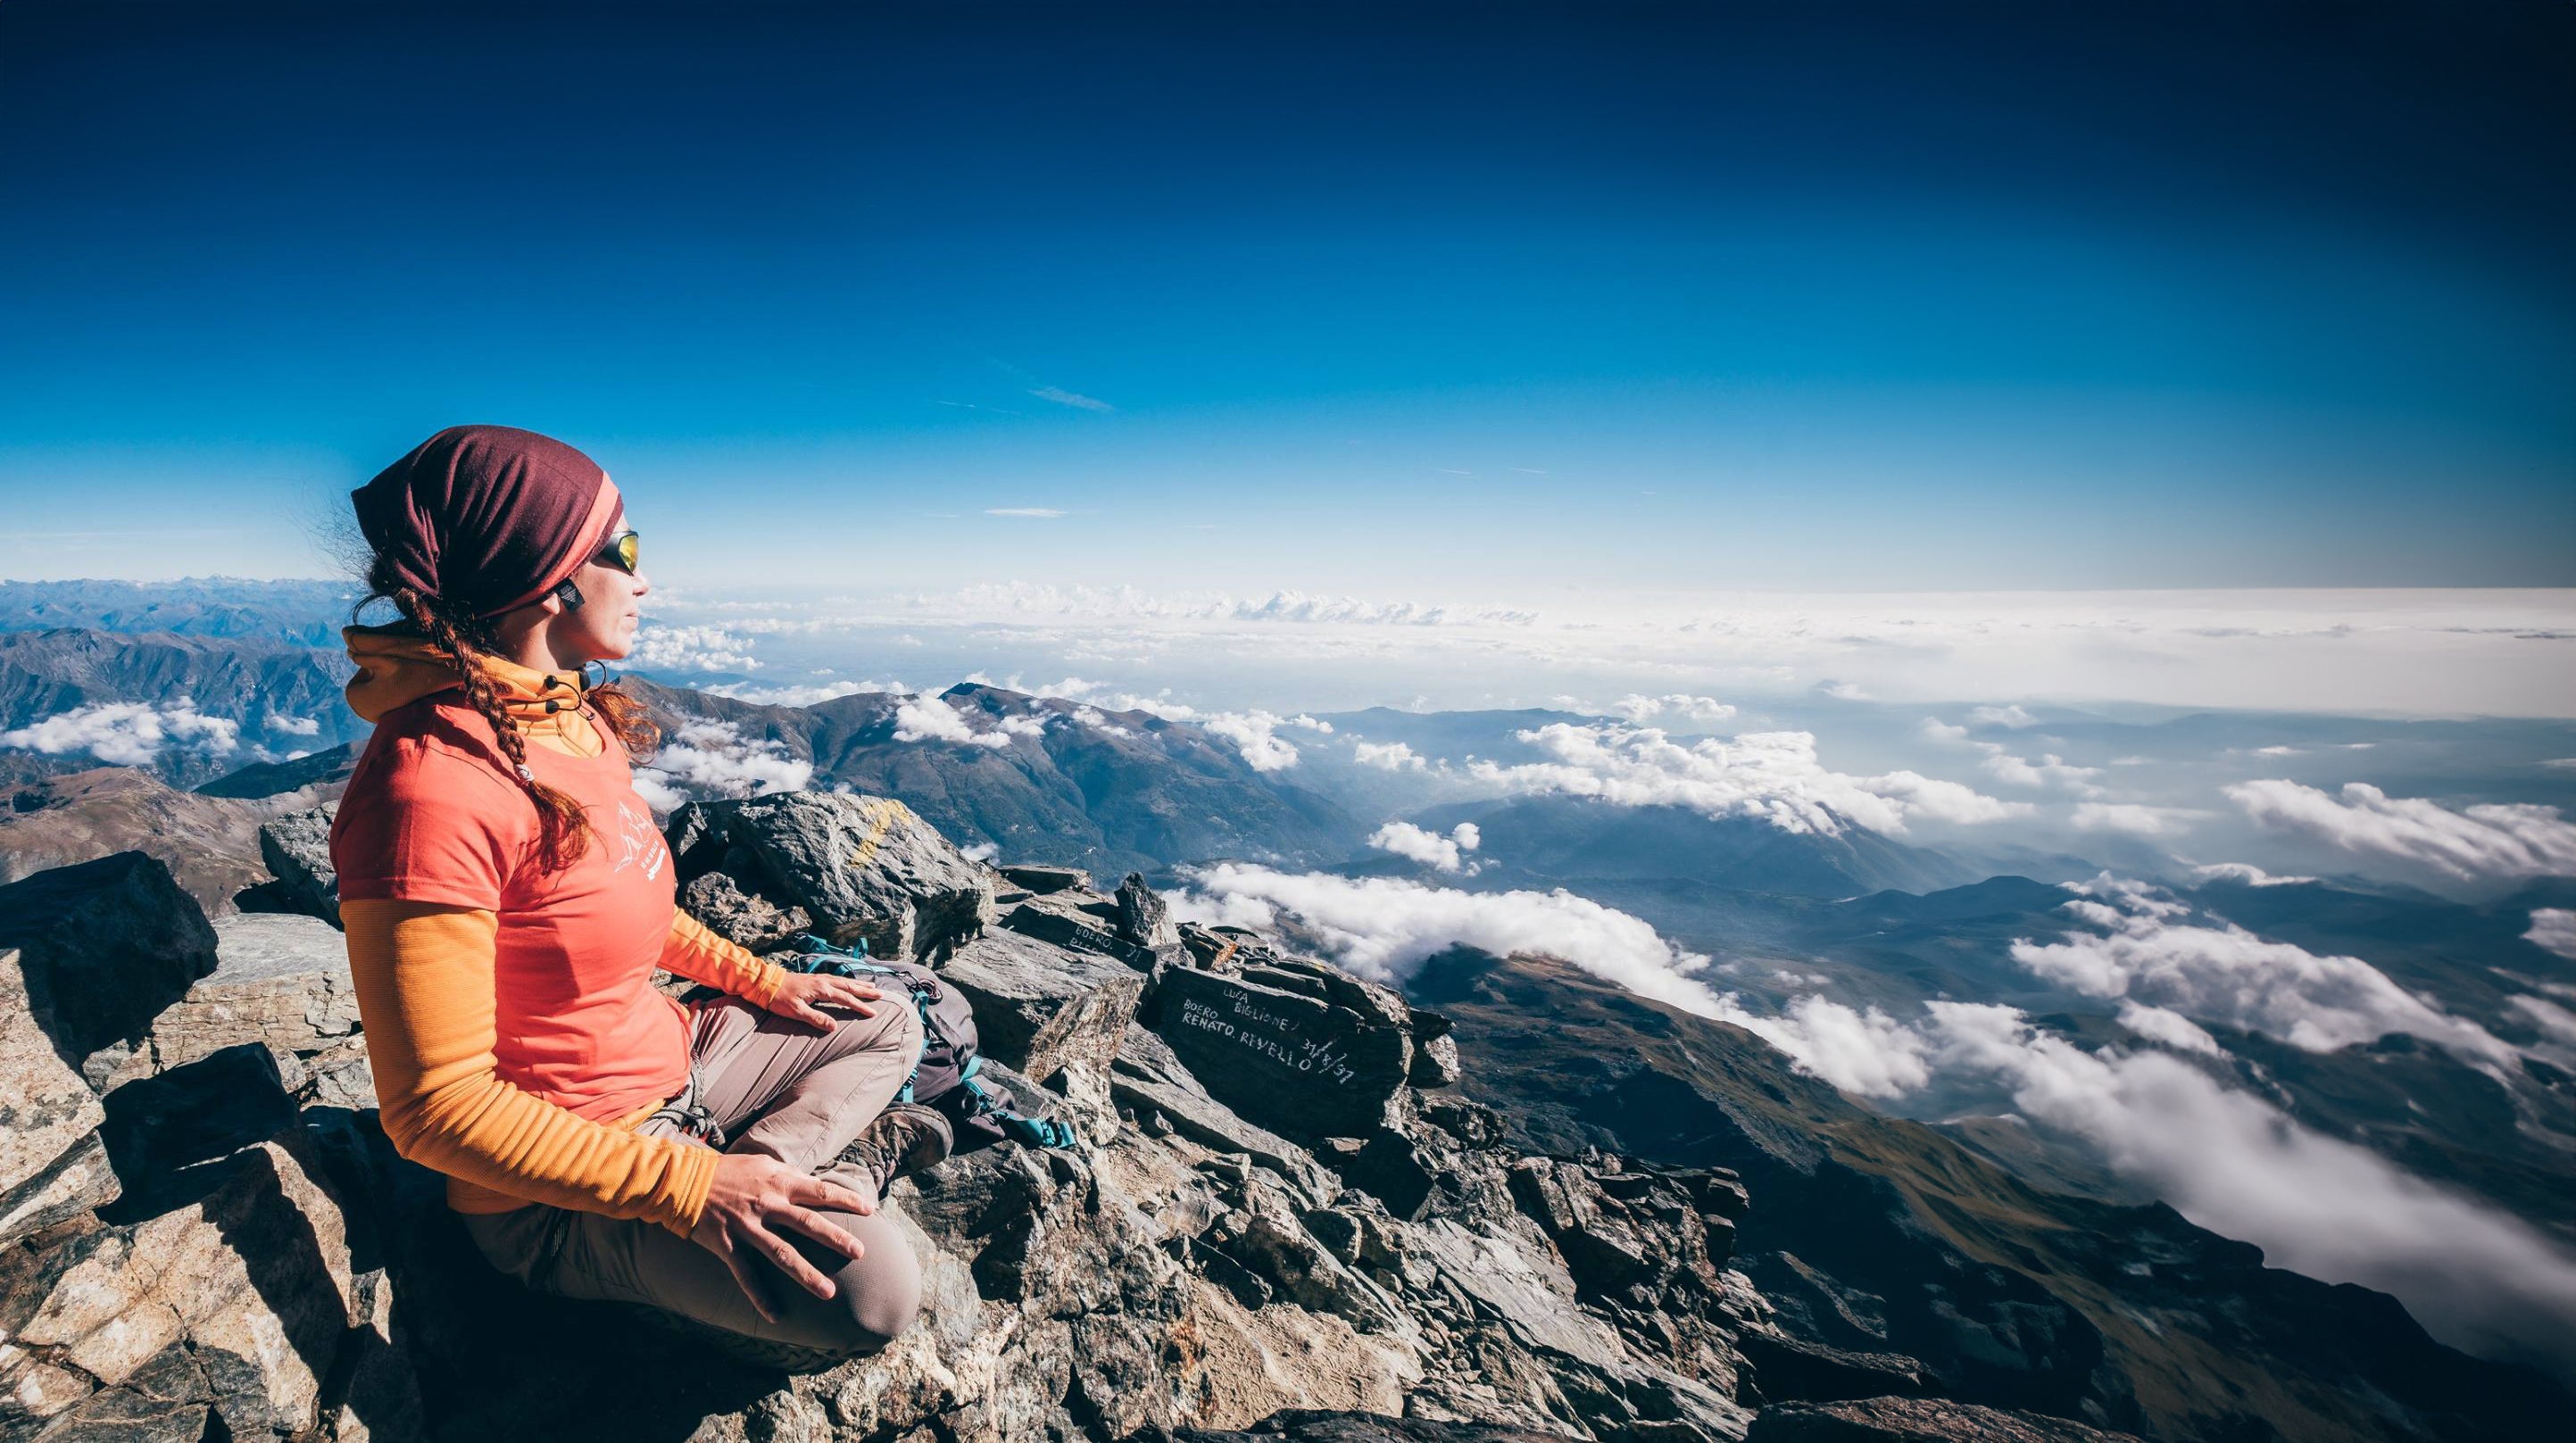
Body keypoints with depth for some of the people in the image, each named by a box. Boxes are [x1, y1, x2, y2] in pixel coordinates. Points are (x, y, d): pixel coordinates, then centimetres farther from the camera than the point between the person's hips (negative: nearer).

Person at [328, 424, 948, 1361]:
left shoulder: (576, 719, 0)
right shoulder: (435, 789, -28)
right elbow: (436, 1107, -27)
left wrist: (763, 982, 14)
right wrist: (689, 1186, -29)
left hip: (667, 1063, 9)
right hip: (560, 1184, -9)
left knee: (887, 1026, 19)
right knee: (864, 1292, -29)